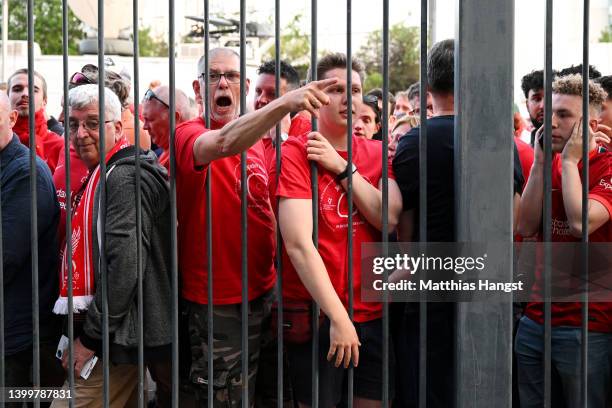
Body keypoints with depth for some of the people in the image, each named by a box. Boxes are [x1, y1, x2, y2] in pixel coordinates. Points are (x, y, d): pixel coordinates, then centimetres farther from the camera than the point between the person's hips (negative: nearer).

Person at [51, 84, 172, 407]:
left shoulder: (125, 178, -15)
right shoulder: (103, 176, 17)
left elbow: (125, 265, -24)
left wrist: (92, 337, -19)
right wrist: (86, 330, 19)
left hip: (116, 342, -9)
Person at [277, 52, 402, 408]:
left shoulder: (376, 153, 9)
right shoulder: (296, 152, -8)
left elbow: (390, 218, -7)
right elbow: (298, 243, -17)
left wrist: (342, 167, -14)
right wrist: (338, 316, -20)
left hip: (374, 312, 5)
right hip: (316, 315, -4)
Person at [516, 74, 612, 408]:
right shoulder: (550, 165, 10)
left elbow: (581, 222, -26)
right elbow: (526, 227, -2)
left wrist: (569, 159, -16)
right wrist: (541, 162, -6)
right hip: (536, 318, 6)